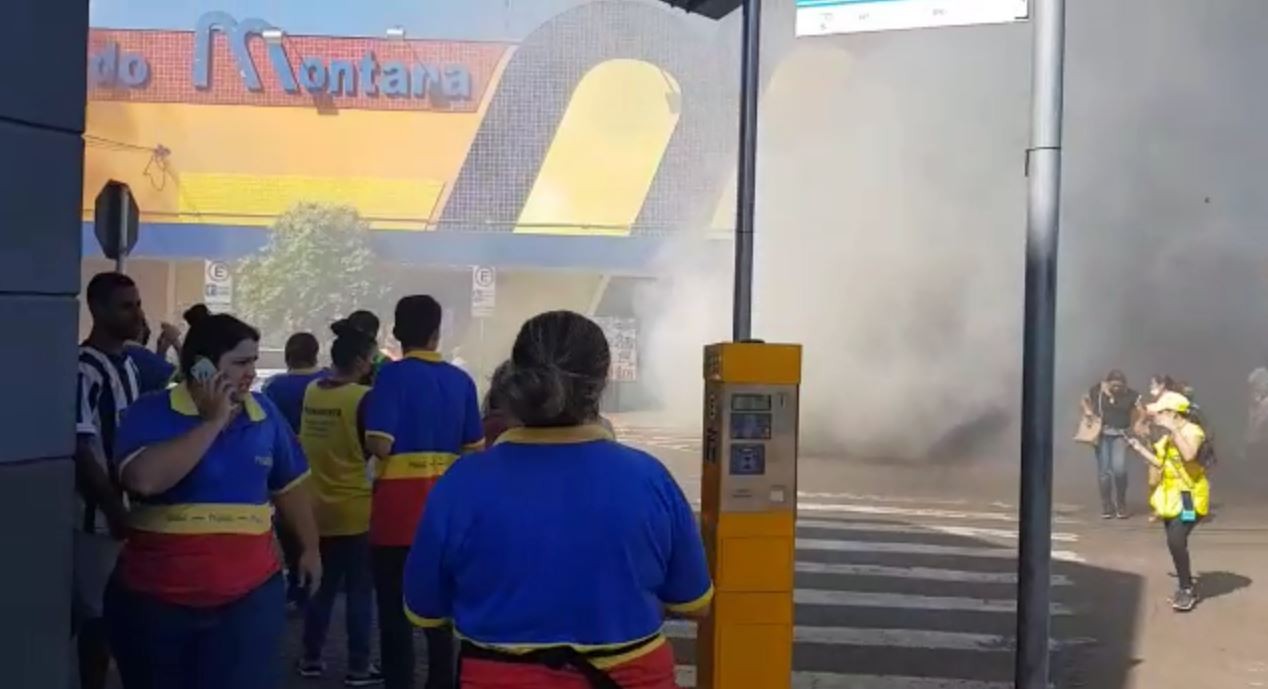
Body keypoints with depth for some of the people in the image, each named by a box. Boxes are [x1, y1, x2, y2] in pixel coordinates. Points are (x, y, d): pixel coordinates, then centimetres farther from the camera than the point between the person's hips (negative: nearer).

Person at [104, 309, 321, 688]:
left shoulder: (265, 414, 5)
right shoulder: (151, 413, -8)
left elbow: (289, 487, 18)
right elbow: (144, 479, -27)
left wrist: (310, 548, 22)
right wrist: (213, 423, -19)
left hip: (249, 595, 2)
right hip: (155, 598, -2)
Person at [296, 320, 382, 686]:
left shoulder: (310, 393, 2)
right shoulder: (362, 398, -16)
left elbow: (304, 442, 11)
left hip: (318, 506, 6)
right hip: (354, 509, -6)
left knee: (323, 585, 18)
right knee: (359, 589, 5)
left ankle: (311, 658, 24)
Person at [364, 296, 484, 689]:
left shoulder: (392, 375, -9)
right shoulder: (460, 380, 4)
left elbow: (379, 444, -17)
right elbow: (474, 449, 7)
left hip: (398, 503, -4)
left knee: (394, 609, 5)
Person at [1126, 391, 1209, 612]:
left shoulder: (1191, 430, -16)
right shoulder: (1170, 436, 12)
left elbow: (1189, 455, -35)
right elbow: (1160, 462, 17)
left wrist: (1173, 430, -35)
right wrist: (1140, 448, 11)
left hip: (1189, 496, -9)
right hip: (1173, 495, 9)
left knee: (1176, 541, -18)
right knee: (1175, 543, 12)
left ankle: (1187, 590, -7)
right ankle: (1186, 587, 25)